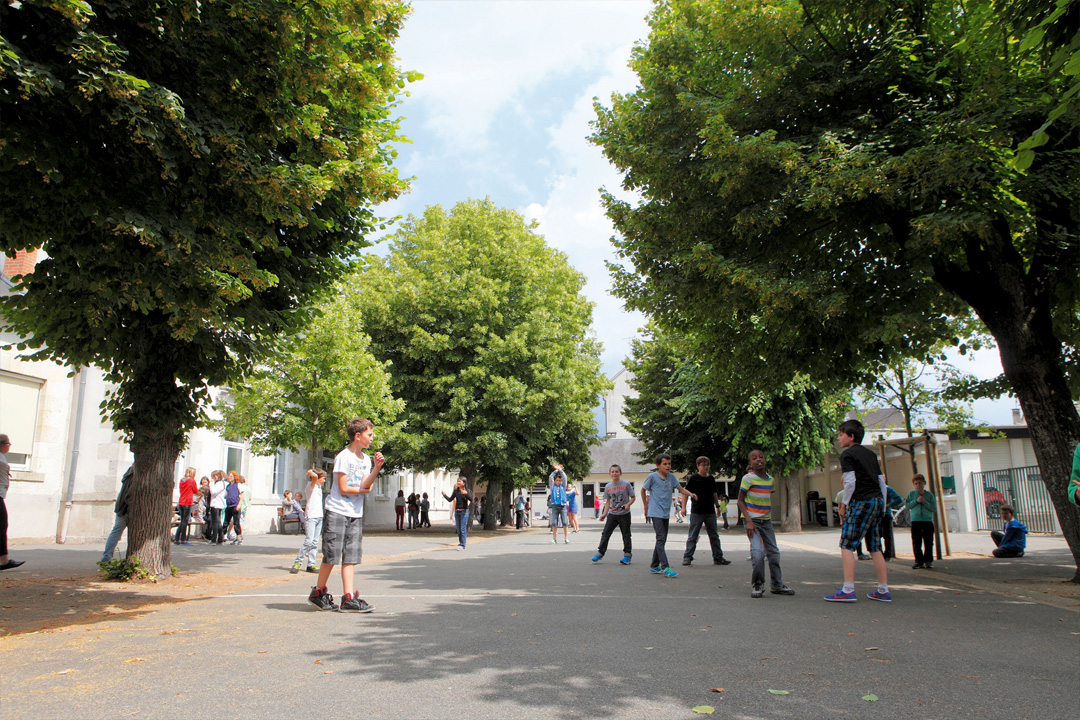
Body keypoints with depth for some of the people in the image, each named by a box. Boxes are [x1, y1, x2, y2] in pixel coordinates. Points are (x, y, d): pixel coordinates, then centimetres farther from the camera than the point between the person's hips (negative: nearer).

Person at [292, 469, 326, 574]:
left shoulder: (319, 486, 17)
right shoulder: (311, 485, -6)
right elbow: (315, 476, -25)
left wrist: (310, 472, 17)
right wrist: (311, 472, -7)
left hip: (319, 517, 8)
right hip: (311, 517, -8)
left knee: (315, 542, 5)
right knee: (309, 540, -13)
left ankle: (311, 564, 6)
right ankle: (298, 562, -3)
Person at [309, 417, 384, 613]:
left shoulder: (366, 459, 11)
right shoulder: (343, 457, -10)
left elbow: (365, 486, -2)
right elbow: (343, 489, -14)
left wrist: (376, 468, -14)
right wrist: (362, 490, 0)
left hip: (355, 514, 6)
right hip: (337, 512, -6)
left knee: (350, 557, 2)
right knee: (332, 555, -2)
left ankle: (349, 598, 1)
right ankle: (318, 593, 17)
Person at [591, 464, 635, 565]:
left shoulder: (626, 484, -7)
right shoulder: (608, 486, 3)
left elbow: (633, 497, -1)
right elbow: (608, 501, 12)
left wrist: (628, 505, -19)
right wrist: (604, 513, 4)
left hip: (624, 514, -3)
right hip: (612, 514, 3)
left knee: (626, 535, 4)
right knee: (605, 533, 0)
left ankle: (627, 555, 14)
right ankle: (600, 552, 9)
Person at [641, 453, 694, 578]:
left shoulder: (671, 476, 8)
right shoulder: (652, 476, -7)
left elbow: (681, 488, 7)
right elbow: (643, 490, 5)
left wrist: (690, 494, -13)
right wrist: (646, 506, 7)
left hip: (666, 513, 6)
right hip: (656, 513, -6)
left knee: (662, 540, 11)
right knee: (661, 539, -13)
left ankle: (654, 566, 21)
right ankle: (665, 567, -15)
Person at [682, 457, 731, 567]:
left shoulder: (711, 478, 9)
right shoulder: (693, 478, -7)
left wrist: (717, 506, 19)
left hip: (710, 511, 5)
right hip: (696, 511, -5)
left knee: (714, 536, 10)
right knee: (692, 536, 0)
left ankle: (718, 558, 18)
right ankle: (687, 557, 7)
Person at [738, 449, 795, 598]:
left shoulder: (770, 479, 8)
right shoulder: (748, 478, -10)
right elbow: (740, 500, -10)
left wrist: (770, 517, 11)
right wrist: (749, 521, -18)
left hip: (766, 520, 6)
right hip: (752, 520, -6)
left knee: (774, 552, 8)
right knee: (758, 552, -18)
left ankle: (777, 585, 23)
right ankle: (757, 584, -1)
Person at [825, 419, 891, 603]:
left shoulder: (848, 454, -5)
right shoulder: (870, 453, 18)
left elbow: (850, 482, -13)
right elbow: (881, 481, 18)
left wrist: (843, 505, -4)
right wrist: (882, 507, 21)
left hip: (861, 501, -8)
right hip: (877, 500, 8)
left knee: (847, 545, -7)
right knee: (875, 548, 13)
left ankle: (848, 590, -14)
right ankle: (883, 591, 14)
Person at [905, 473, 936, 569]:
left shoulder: (929, 494, 5)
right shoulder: (911, 494, 6)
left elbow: (934, 508, -1)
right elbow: (907, 506, 1)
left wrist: (924, 502, -12)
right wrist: (916, 501, -10)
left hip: (928, 521, 0)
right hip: (915, 521, 0)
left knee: (928, 543, 3)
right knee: (916, 543, 1)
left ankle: (928, 561, 14)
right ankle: (919, 561, 8)